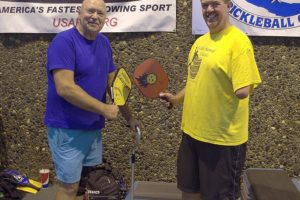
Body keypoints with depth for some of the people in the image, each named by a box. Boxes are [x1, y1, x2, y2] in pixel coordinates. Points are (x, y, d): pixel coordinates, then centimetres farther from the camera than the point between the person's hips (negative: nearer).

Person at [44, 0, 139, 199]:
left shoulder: (104, 43, 7)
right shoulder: (64, 41, -16)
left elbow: (113, 83, 13)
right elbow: (65, 88, -25)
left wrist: (129, 117, 12)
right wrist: (105, 109, -20)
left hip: (94, 128, 7)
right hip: (67, 129, -7)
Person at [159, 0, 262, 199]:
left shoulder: (238, 41, -14)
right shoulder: (200, 41, 10)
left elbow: (244, 90, -19)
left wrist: (240, 91, -32)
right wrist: (176, 99, 15)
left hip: (223, 138, -8)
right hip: (192, 131, 8)